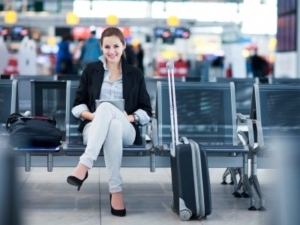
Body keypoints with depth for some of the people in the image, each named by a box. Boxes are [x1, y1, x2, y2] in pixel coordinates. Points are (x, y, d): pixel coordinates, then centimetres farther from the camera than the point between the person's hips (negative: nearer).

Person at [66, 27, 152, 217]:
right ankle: (116, 190, -45)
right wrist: (91, 115, -9)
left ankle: (84, 165, -46)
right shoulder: (91, 70, 14)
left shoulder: (135, 74, 13)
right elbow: (78, 104, 12)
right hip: (94, 128, 0)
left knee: (107, 107, -36)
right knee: (113, 126, -40)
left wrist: (130, 117, -10)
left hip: (126, 131, 0)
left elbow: (146, 111, 10)